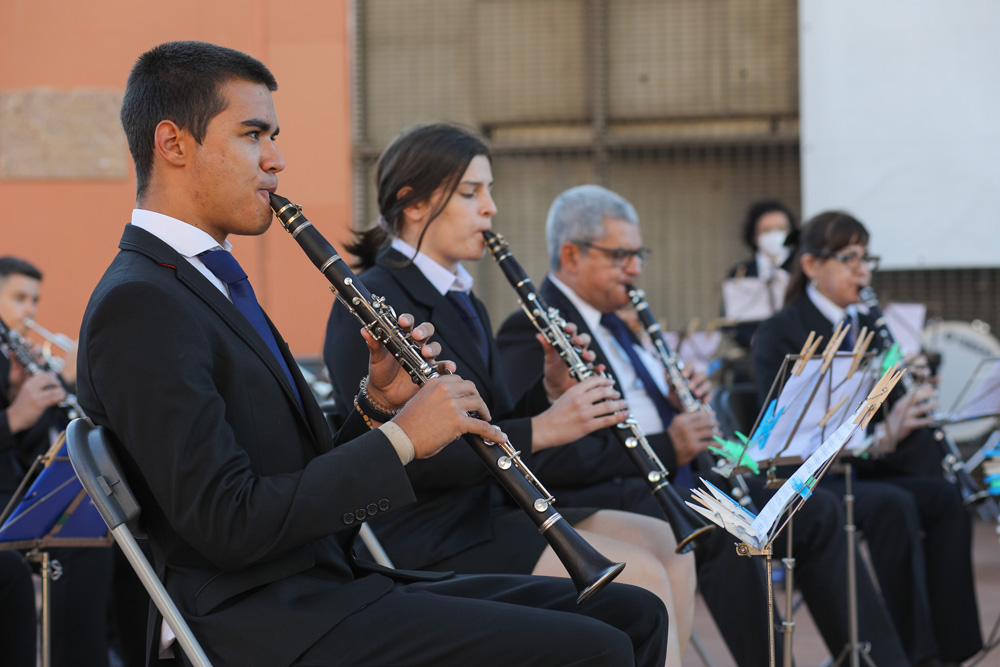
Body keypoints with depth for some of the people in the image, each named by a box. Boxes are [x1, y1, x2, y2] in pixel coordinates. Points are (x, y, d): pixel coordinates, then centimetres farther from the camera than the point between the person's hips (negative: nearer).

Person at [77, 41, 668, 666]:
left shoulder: (212, 284, 19)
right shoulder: (136, 306, -12)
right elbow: (228, 523, -21)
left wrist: (380, 403, 2)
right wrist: (399, 437, -15)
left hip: (328, 586, 10)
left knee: (632, 615, 2)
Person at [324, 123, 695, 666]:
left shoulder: (463, 302, 18)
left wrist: (550, 391, -2)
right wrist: (542, 429, -22)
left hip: (487, 509, 9)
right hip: (422, 537, -9)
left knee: (668, 547, -1)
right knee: (639, 576, -19)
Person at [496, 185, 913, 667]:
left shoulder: (614, 326, 21)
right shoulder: (532, 331, -9)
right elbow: (547, 456, -21)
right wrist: (663, 449, -22)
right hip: (603, 497, -10)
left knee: (816, 514, 0)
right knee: (724, 530, -35)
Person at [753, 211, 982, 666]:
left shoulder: (867, 328, 16)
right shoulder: (778, 336, -6)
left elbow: (894, 412, 15)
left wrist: (914, 404, -10)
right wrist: (881, 433, -29)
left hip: (870, 469, 6)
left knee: (946, 498, -22)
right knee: (894, 505, -33)